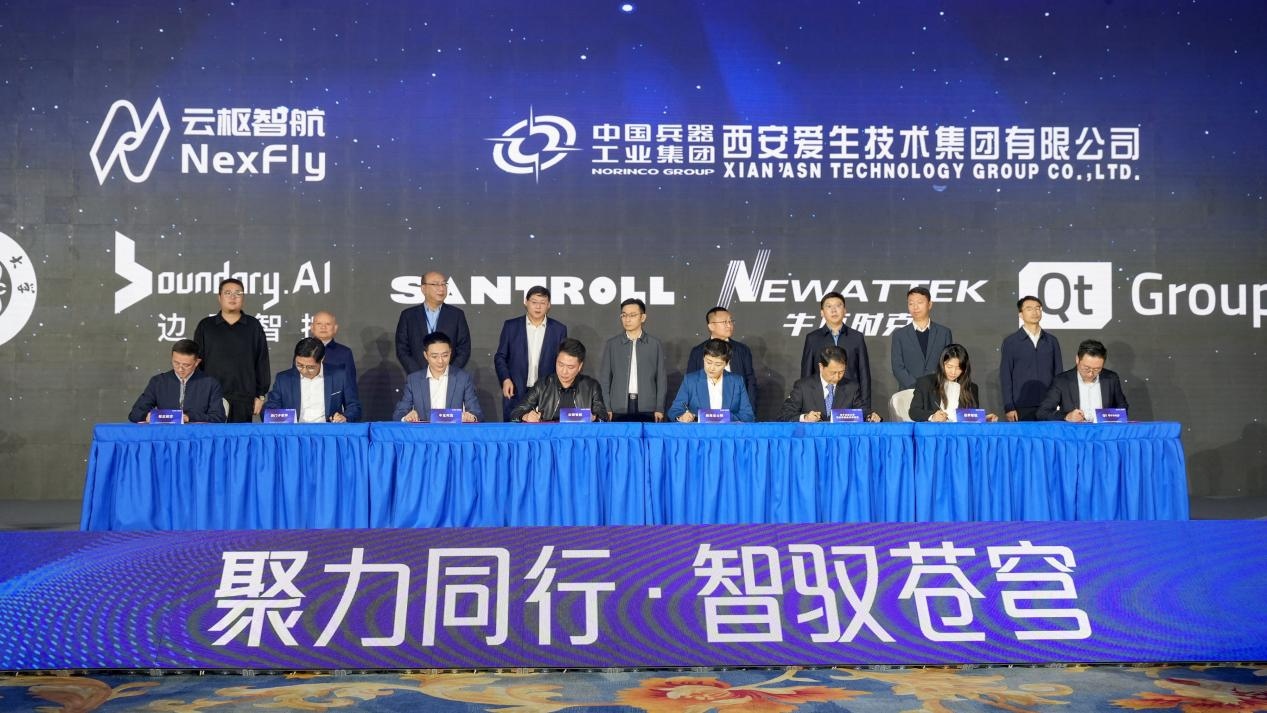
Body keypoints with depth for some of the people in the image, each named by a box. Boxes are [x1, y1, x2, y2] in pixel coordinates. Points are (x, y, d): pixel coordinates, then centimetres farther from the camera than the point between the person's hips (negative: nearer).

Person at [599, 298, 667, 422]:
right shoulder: (611, 345, 8)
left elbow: (661, 379, 7)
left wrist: (660, 409, -1)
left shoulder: (655, 345, 7)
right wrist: (606, 409, -1)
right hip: (618, 410, 0)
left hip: (647, 410, 0)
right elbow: (604, 379, 7)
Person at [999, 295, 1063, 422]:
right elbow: (1005, 376, 0)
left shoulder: (1052, 341, 11)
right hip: (1022, 408, -2)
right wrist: (1009, 407, -7)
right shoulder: (1010, 342, 3)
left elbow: (1058, 373, 12)